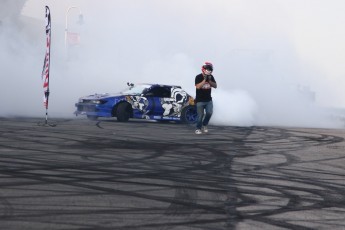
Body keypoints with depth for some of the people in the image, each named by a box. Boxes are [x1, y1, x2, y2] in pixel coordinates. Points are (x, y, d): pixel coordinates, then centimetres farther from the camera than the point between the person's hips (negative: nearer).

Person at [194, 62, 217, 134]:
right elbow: (198, 86, -22)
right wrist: (204, 80, -24)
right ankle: (198, 128, 12)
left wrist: (209, 81, -13)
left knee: (209, 113, -6)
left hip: (208, 100, 4)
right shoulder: (198, 77, -11)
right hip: (200, 100, -4)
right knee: (200, 115, -2)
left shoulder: (211, 77, 4)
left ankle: (204, 125, 16)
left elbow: (215, 86, 2)